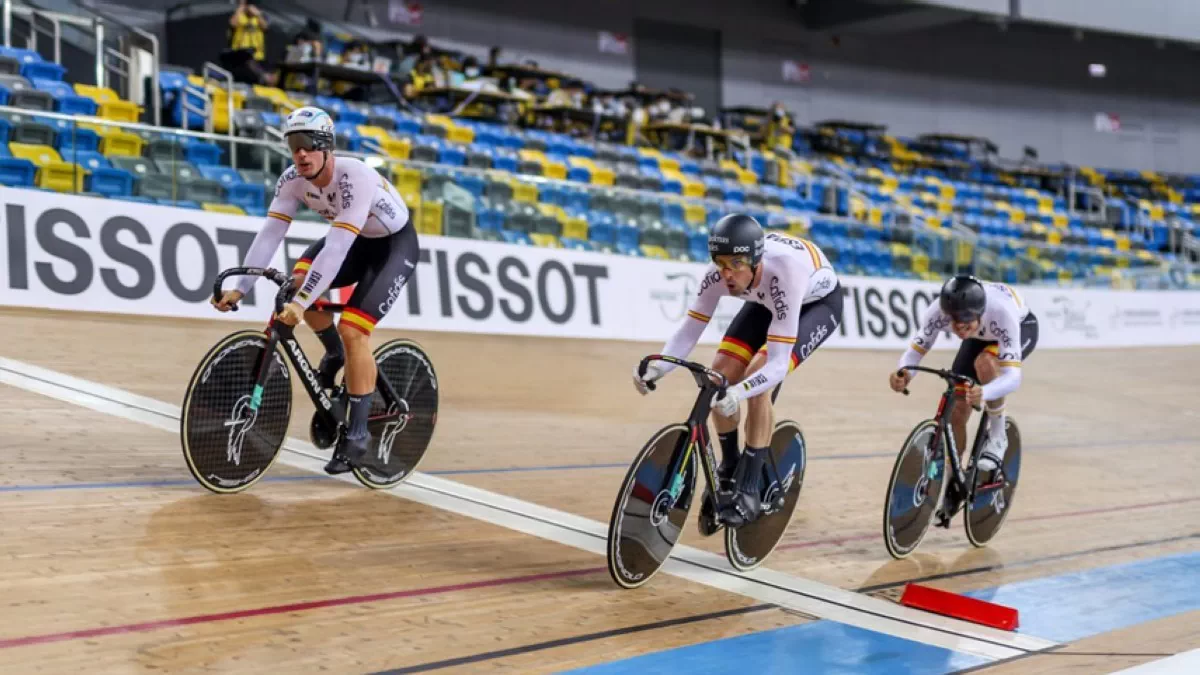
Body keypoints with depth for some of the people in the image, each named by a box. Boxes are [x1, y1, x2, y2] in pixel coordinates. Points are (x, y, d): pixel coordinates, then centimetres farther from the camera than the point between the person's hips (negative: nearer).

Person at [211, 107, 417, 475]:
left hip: (395, 244, -7)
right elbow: (269, 234, -18)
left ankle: (357, 434, -10)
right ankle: (335, 353, 9)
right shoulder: (293, 180, -16)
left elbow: (337, 248, -43)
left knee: (353, 330, -20)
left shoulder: (355, 177, -36)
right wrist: (239, 289, -26)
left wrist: (301, 303, -48)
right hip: (357, 241, 7)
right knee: (299, 280, -18)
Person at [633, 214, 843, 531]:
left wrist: (739, 392, -60)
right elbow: (689, 330, -24)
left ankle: (749, 489, -15)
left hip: (818, 302, -5)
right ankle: (729, 467, 13)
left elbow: (777, 364, -43)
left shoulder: (782, 272, -43)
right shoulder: (719, 274, -29)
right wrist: (658, 367, -42)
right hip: (769, 301, 5)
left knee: (758, 380, -26)